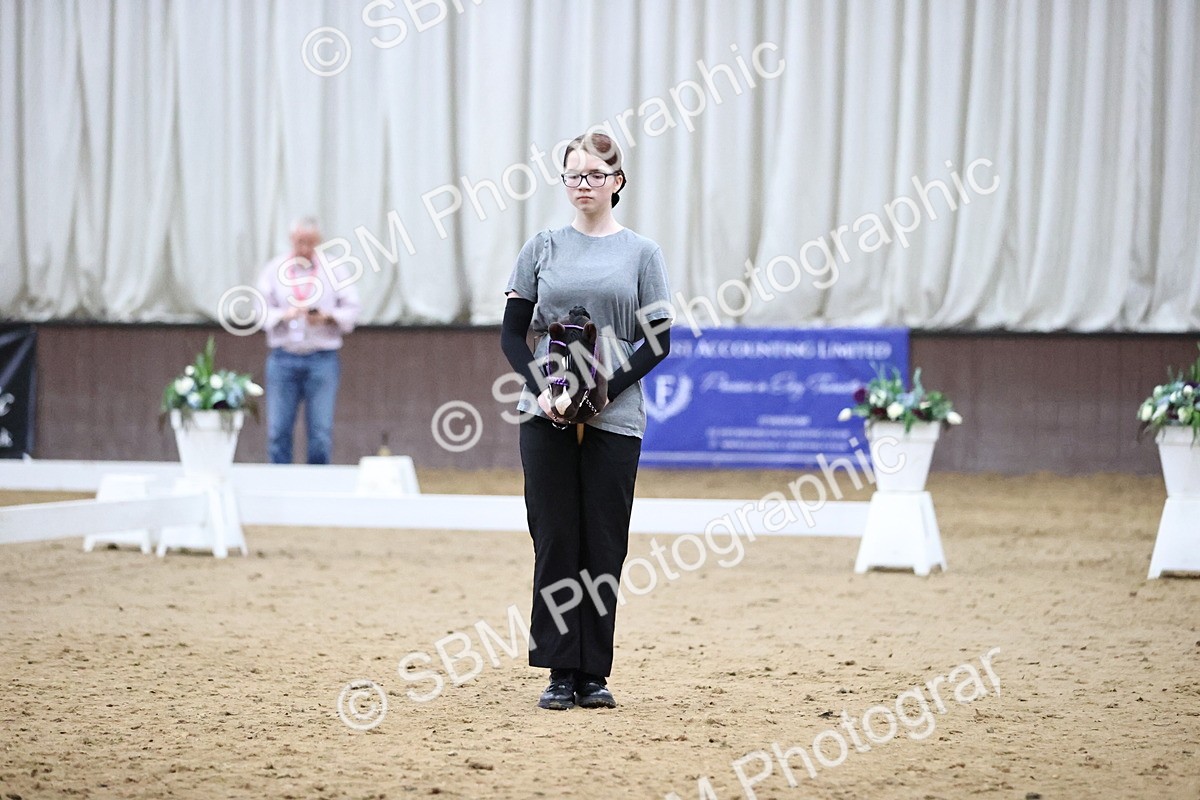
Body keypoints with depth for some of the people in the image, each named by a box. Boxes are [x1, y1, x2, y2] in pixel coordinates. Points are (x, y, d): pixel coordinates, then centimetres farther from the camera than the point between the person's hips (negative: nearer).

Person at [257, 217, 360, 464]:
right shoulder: (273, 270, 8)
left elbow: (351, 311, 6)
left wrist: (326, 316, -13)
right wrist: (285, 315, -15)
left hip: (323, 358, -1)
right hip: (283, 358, 1)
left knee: (321, 431, -2)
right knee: (278, 429, -1)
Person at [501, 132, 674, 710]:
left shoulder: (641, 253, 5)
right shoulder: (543, 249, 7)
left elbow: (659, 340, 1)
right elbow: (512, 334, 6)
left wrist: (604, 392, -12)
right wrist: (541, 389, -11)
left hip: (614, 419, -1)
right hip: (546, 418, 1)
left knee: (604, 545, 1)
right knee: (556, 541, 0)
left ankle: (594, 673, 10)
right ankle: (560, 671, 5)